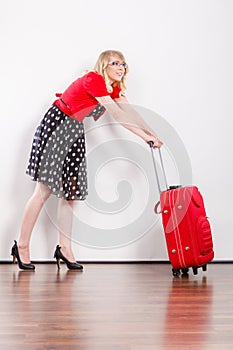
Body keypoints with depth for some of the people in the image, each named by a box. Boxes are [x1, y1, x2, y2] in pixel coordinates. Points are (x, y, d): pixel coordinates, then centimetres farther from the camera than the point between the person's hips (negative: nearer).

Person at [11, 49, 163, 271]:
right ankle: (22, 246, 1)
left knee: (69, 190, 4)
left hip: (74, 132, 9)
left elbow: (130, 113, 3)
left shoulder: (115, 90, 9)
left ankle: (65, 249, 8)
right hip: (56, 126, -9)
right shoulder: (93, 80, -19)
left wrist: (153, 135, -6)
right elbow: (116, 114, -24)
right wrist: (143, 136, -23)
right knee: (44, 190, -9)